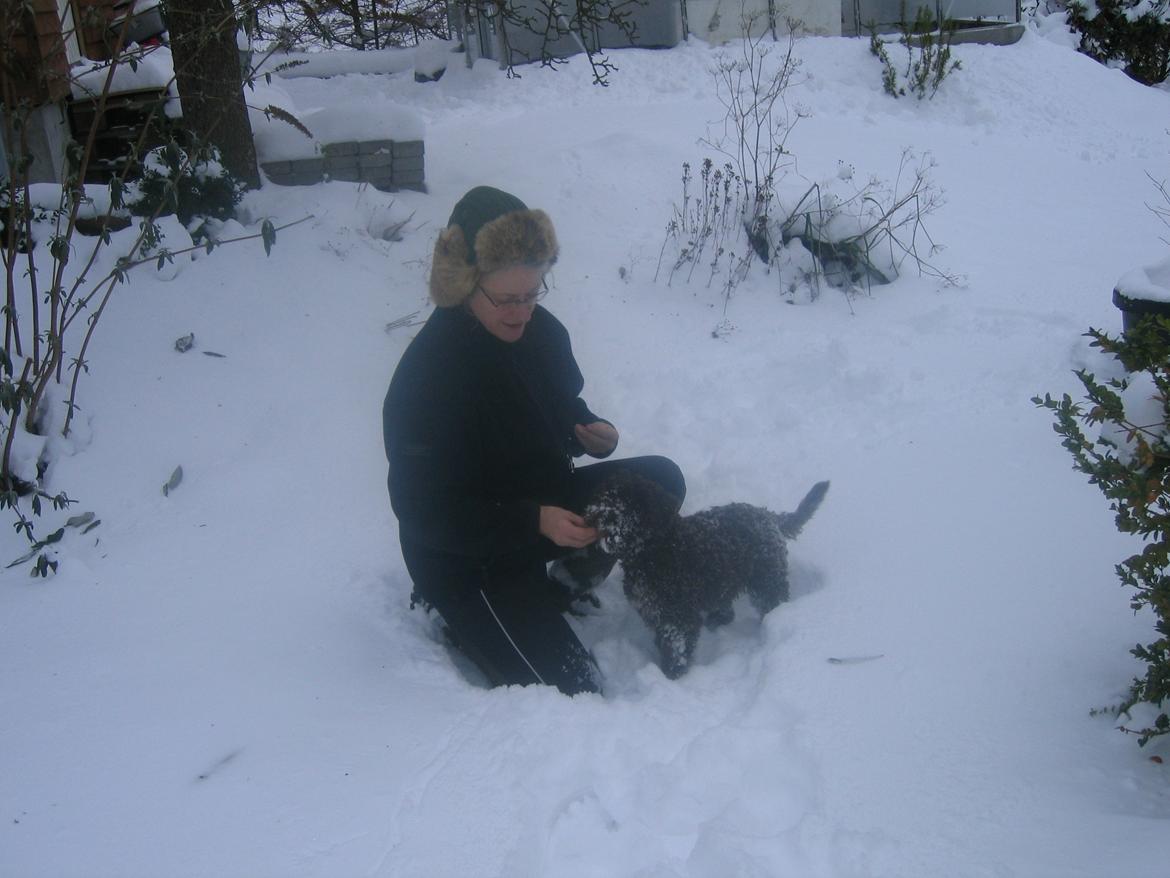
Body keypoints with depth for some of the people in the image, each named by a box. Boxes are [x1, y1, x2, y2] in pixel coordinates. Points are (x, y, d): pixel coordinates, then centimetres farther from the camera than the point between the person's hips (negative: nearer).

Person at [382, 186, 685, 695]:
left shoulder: (540, 332, -6)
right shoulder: (427, 376, -28)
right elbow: (424, 513, -25)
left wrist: (592, 432, -12)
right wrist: (536, 522, -34)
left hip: (544, 504, 8)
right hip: (465, 560, -7)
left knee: (661, 480, -4)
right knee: (571, 688, -13)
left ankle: (568, 579, 10)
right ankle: (454, 619, 6)